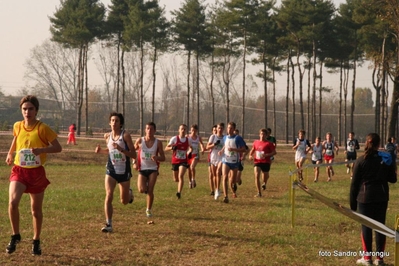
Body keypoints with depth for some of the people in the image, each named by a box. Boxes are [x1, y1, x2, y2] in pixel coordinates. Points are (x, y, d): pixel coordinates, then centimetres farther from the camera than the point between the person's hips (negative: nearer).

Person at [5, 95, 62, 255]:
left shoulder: (43, 128, -11)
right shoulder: (17, 126, 0)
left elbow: (58, 148, -9)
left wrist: (41, 150, -25)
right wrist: (10, 153, 11)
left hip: (37, 172, -2)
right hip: (19, 170, 2)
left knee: (36, 209, 10)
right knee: (13, 202, -22)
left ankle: (36, 242, 29)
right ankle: (15, 236, -2)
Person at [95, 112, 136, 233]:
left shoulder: (125, 135, -13)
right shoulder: (107, 136, 0)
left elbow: (134, 155, -15)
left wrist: (121, 149, -29)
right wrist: (100, 151, 0)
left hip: (124, 171, -2)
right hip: (111, 170, 2)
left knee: (124, 201, 13)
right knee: (108, 196, -17)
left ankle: (129, 193, 49)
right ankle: (108, 224, -13)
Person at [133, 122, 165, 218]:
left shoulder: (158, 143, -4)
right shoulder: (139, 141, -4)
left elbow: (163, 158, 0)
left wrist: (157, 157, -22)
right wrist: (134, 162, 0)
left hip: (153, 169, 0)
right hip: (142, 169, 0)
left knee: (150, 190, -5)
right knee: (142, 190, -15)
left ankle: (149, 210, 13)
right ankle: (145, 185, 23)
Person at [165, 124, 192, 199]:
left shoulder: (188, 140, 1)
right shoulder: (174, 138, -6)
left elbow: (190, 147, 23)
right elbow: (166, 148, -4)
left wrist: (190, 151, 0)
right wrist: (172, 148, -25)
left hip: (184, 161, -1)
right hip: (175, 161, 1)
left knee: (181, 176, -22)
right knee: (176, 179, 12)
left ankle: (179, 192, -25)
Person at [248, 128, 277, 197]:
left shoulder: (269, 143, -3)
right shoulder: (256, 142, 9)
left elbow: (274, 152, -5)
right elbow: (252, 150, 24)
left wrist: (267, 155, -20)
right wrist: (250, 155, 4)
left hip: (266, 162, -2)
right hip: (257, 161, 2)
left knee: (265, 178, 9)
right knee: (257, 176, -18)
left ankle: (264, 184, 50)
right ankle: (259, 193, -13)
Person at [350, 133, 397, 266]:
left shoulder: (361, 160, -7)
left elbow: (354, 183, -4)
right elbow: (393, 179, 6)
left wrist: (353, 202, 3)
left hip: (365, 197, -2)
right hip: (381, 197, 2)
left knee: (366, 226, 6)